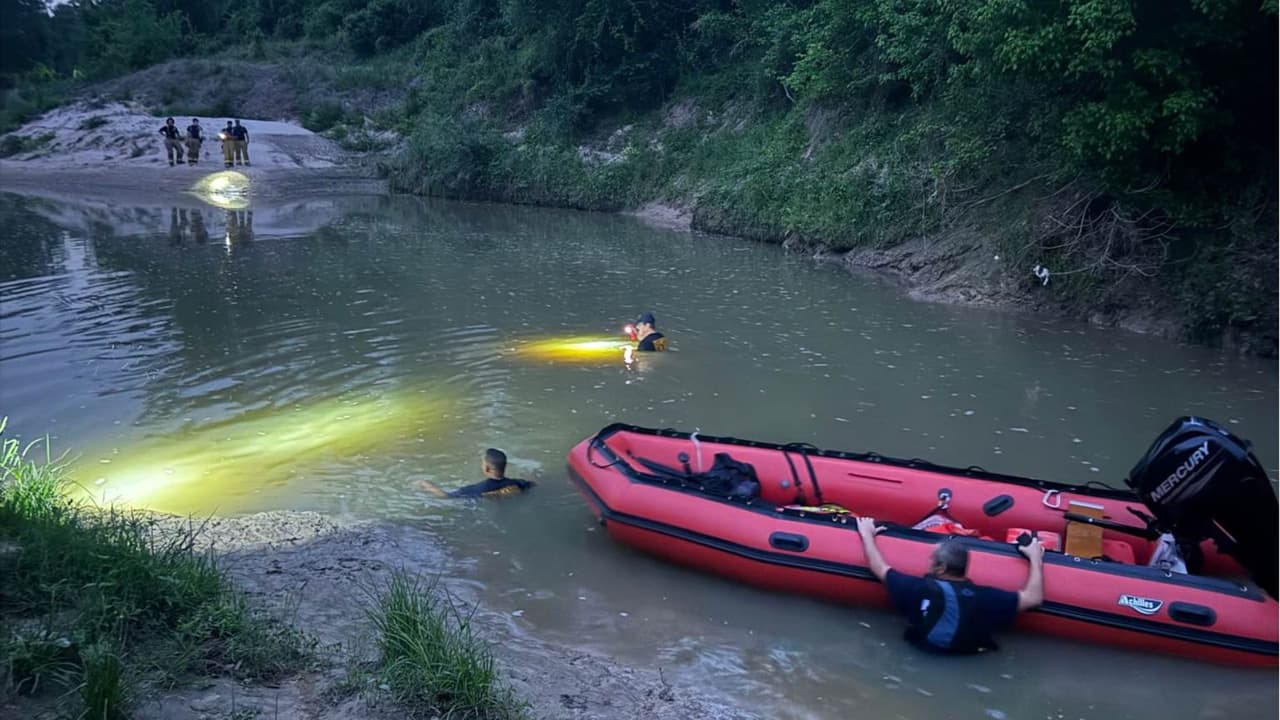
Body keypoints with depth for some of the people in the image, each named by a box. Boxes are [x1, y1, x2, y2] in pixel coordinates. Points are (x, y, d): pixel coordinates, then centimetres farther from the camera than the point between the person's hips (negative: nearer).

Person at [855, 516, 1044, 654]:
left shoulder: (919, 590, -34)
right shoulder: (983, 598, -33)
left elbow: (879, 568, -21)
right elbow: (1033, 598, -23)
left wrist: (866, 533, -6)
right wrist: (1036, 558, -9)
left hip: (922, 644, 0)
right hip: (968, 651, 0)